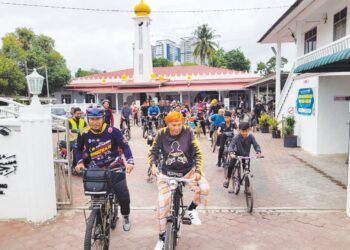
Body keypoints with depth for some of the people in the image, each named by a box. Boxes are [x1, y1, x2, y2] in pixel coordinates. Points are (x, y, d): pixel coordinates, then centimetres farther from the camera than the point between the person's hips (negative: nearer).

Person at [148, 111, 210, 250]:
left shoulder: (188, 132, -11)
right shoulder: (162, 134, -10)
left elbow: (198, 153, -9)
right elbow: (153, 152, -4)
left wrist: (198, 171, -22)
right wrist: (153, 165, -24)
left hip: (188, 170, 0)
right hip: (167, 172, 0)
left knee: (204, 188, -25)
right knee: (162, 202, -11)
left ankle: (191, 210, 7)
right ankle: (162, 237, 12)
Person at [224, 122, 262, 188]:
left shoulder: (251, 137, -19)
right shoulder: (236, 137, -23)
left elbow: (256, 145, -19)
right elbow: (231, 146, -29)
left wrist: (258, 152, -38)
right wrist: (231, 153, -48)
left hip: (246, 155, 2)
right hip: (237, 153, -1)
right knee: (231, 165, -18)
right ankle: (227, 178, 6)